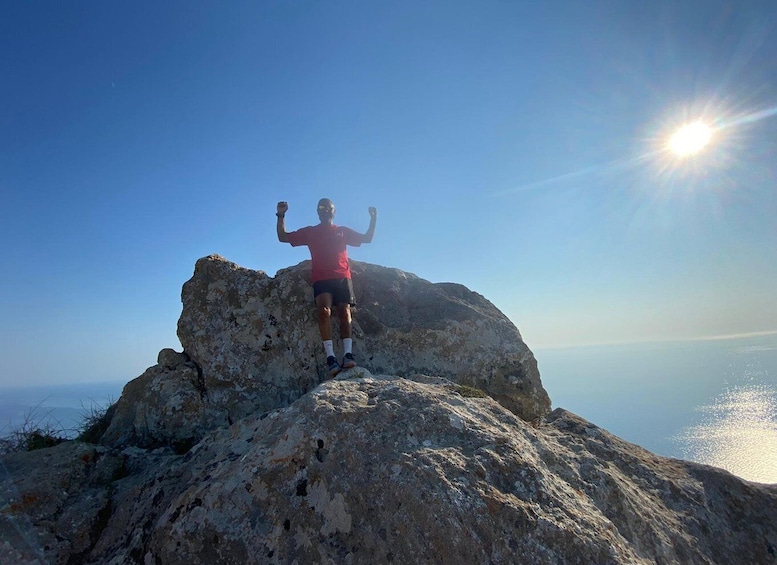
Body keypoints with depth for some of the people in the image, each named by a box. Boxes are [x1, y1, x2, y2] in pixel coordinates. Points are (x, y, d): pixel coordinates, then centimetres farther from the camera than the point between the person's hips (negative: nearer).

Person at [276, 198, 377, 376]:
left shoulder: (343, 231, 21)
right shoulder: (310, 232, 19)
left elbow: (367, 238, 22)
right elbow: (283, 237, 19)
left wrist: (373, 219, 9)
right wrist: (281, 216, 7)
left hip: (342, 278, 1)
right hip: (321, 279, -1)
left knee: (345, 313, -13)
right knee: (324, 311, -23)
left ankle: (348, 354, -23)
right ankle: (330, 357, -31)